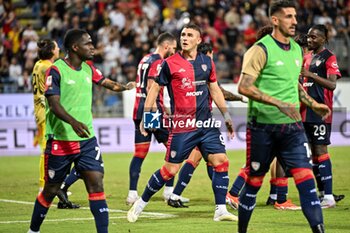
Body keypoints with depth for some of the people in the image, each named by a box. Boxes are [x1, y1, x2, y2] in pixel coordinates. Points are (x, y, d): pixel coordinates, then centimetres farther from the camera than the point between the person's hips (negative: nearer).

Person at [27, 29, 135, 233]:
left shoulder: (88, 68, 7)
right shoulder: (56, 70, -12)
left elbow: (106, 82, 28)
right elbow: (54, 104, -21)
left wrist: (124, 87, 15)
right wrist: (73, 122, -34)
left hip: (87, 139, 5)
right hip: (60, 140, -5)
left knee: (96, 184, -8)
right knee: (51, 190, 7)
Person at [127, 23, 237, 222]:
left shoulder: (207, 62, 9)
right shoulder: (170, 63, -3)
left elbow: (215, 90, 18)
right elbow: (155, 88, 2)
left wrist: (226, 115, 15)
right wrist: (146, 115, -6)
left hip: (206, 123, 4)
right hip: (182, 126, -4)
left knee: (221, 161, -6)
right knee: (170, 170, -3)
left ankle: (221, 210, 1)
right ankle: (140, 204, 14)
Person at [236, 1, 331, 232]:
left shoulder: (297, 50, 12)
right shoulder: (261, 49, -10)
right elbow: (244, 86, -19)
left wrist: (312, 103, 16)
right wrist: (279, 103, -25)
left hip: (292, 126, 5)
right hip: (263, 128, -5)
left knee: (306, 177, -9)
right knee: (254, 181, 7)